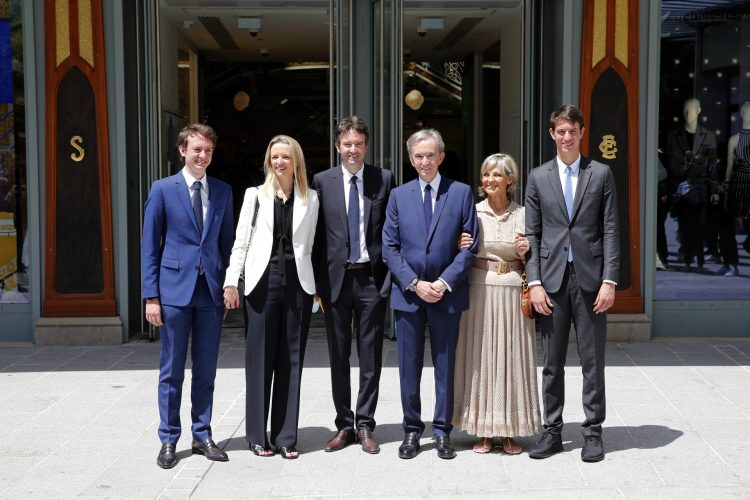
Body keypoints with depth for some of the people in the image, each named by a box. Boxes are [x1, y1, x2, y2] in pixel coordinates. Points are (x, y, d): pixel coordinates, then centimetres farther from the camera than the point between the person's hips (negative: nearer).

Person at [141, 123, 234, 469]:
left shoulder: (223, 191, 10)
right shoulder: (163, 189, 0)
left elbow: (227, 242, 13)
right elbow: (149, 246, -1)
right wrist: (151, 296, -6)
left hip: (211, 290, 3)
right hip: (175, 289, -3)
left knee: (206, 370, 9)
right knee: (172, 371, 4)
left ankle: (202, 436, 20)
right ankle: (169, 440, 15)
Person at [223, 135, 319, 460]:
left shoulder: (310, 199, 9)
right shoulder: (255, 195, 6)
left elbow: (308, 245, 8)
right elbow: (241, 242, 3)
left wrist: (312, 284, 1)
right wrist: (231, 281, -6)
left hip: (297, 282, 1)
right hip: (262, 282, -1)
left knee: (291, 360, 5)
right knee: (259, 359, 3)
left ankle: (285, 437, 12)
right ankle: (258, 436, 13)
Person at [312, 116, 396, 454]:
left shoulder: (384, 180, 3)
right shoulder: (323, 181, 4)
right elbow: (317, 234, 3)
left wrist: (391, 276, -5)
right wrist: (316, 282, -1)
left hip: (372, 277, -1)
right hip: (336, 277, 1)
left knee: (371, 356, 5)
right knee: (338, 356, 8)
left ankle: (365, 426, 15)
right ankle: (344, 425, 20)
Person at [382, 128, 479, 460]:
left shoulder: (461, 193, 3)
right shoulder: (399, 196, 7)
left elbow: (470, 245, -1)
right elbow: (389, 247, 3)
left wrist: (445, 282, -11)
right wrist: (414, 283, -9)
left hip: (447, 293, -1)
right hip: (407, 292, 1)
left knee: (445, 364, 6)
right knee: (409, 366, 6)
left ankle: (442, 432, 16)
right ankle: (412, 430, 17)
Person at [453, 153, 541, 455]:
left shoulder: (522, 214, 6)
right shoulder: (472, 212, 3)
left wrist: (526, 252, -9)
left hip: (512, 290, 1)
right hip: (480, 289, 0)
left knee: (512, 356, 3)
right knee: (480, 355, 2)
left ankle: (509, 431, 14)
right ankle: (482, 430, 12)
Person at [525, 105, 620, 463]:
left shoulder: (601, 174, 5)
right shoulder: (538, 177, 8)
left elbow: (610, 231, 1)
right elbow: (532, 234, 6)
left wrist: (609, 280, -7)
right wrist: (534, 282, -3)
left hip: (590, 278, -1)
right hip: (552, 279, 1)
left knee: (592, 360, 4)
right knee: (552, 362, 7)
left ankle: (592, 431, 14)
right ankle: (552, 431, 17)